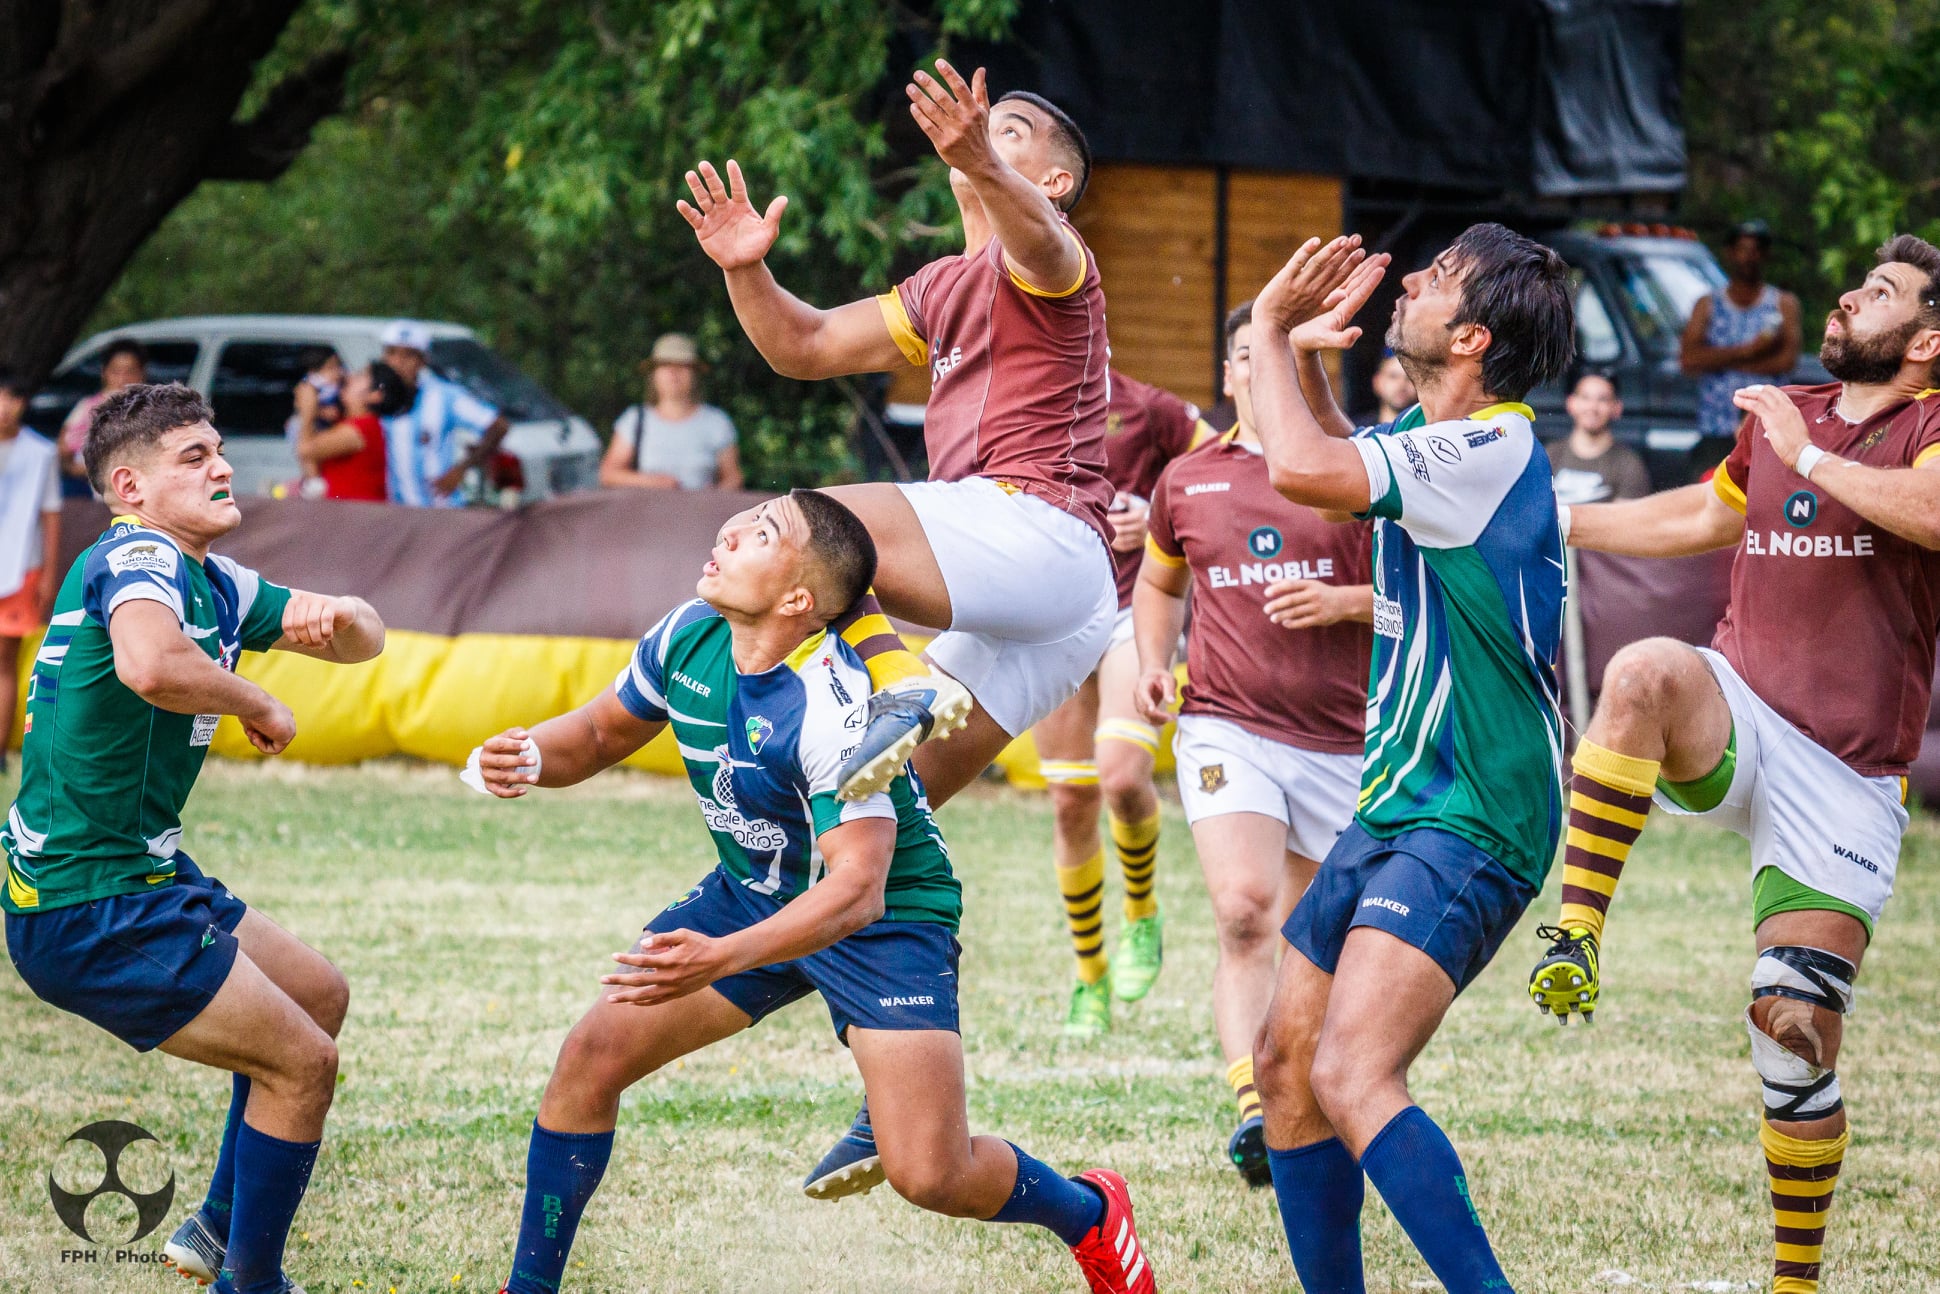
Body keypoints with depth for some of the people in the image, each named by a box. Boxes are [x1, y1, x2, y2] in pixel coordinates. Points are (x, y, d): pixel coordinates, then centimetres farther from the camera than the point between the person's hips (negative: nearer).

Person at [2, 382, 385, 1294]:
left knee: (317, 995, 24)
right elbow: (149, 666, -40)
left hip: (145, 878, 10)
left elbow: (364, 638, 17)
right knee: (301, 1061, -7)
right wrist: (258, 705, -22)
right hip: (92, 904, -10)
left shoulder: (214, 582, 11)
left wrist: (337, 618, -7)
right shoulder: (138, 556, -17)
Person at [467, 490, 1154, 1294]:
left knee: (929, 1175, -14)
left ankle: (1088, 1213, 18)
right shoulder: (688, 638, -11)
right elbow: (602, 731, 7)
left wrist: (721, 958, -51)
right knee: (592, 1054, -8)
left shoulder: (833, 706, -33)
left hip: (888, 919, -7)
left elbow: (857, 888, -38)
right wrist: (531, 757, -17)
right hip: (752, 891, 7)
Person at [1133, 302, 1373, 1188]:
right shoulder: (1186, 481, 10)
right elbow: (1159, 583, 28)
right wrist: (1153, 663, 10)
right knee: (1243, 913, -21)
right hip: (1226, 726, 0)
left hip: (1340, 739, 0)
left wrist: (1342, 602, -14)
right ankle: (1251, 1113, -30)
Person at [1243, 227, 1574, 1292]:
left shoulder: (1490, 451, -18)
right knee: (1284, 1064, 12)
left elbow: (1301, 468, -31)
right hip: (1398, 809, 10)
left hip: (1468, 826, -10)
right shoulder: (1430, 438, 11)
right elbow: (1328, 454, 34)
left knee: (1352, 1078, -25)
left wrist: (1269, 330, -14)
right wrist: (1301, 349, 16)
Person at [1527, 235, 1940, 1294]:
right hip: (1735, 722, 4)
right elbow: (1710, 514, 34)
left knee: (1799, 1029, -3)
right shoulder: (1778, 414, 14)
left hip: (1846, 776, -3)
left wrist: (1810, 458, -19)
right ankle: (1575, 937, -32)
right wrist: (1570, 524, 36)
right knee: (1646, 674, -34)